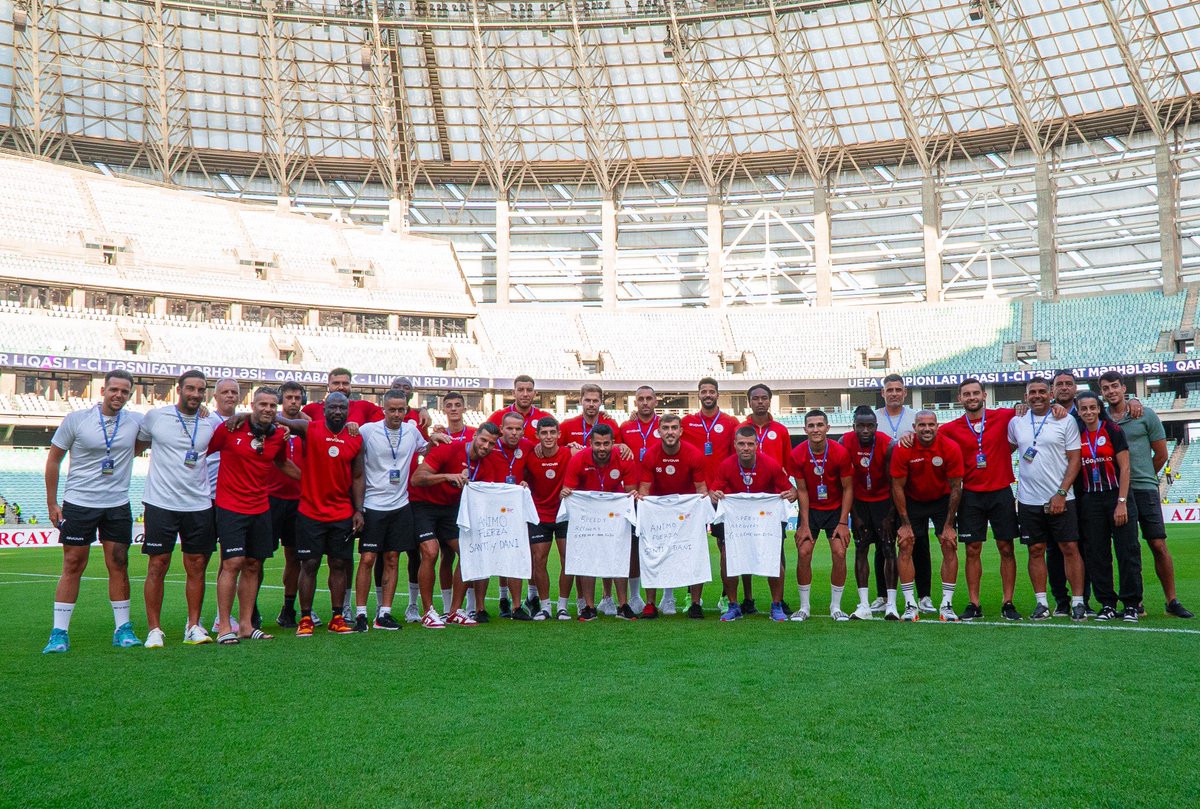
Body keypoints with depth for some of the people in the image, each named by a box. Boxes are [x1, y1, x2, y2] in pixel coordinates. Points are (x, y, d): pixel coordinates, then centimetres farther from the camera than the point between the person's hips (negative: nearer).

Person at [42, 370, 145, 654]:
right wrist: (51, 503, 2)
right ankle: (59, 633, 7)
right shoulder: (76, 419, -4)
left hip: (118, 505, 2)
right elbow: (53, 460, 3)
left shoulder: (137, 421, 2)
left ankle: (123, 630, 14)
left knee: (119, 566, 4)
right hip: (78, 504, -2)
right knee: (72, 566, 0)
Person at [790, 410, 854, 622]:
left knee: (839, 554, -10)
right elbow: (802, 490, -7)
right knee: (803, 553, -9)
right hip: (810, 509, 1)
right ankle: (804, 607, 4)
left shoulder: (841, 453, -17)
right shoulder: (797, 455, -14)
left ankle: (836, 607, 6)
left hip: (836, 509, -1)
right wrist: (804, 524, -8)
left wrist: (843, 522, -11)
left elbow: (848, 488, -8)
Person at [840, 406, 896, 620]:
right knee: (860, 550, -1)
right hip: (860, 501, 2)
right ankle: (864, 605, 1)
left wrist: (891, 515, -12)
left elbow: (894, 482, -13)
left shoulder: (888, 446, -22)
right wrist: (853, 513, -7)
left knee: (889, 550, -7)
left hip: (884, 500, -2)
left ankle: (891, 604, -5)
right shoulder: (845, 443, -17)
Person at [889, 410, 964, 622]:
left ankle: (947, 605, 1)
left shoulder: (951, 448, -21)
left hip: (942, 500, 0)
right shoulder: (902, 450, -22)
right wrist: (905, 523, -12)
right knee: (905, 546, -8)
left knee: (950, 546, -8)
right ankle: (910, 605, -2)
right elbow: (897, 487, -13)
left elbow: (955, 488, -12)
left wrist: (949, 524, -11)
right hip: (912, 501, 0)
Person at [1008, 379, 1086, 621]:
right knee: (1036, 550, 5)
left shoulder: (1066, 421, 0)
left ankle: (1077, 602, 4)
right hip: (1029, 500, 3)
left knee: (1070, 548, -3)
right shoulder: (1016, 423, 8)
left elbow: (1074, 459, -2)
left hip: (1060, 499, -2)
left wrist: (1061, 494, -10)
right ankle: (1042, 603, 12)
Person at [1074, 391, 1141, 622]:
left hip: (1116, 496, -3)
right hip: (1089, 501, 3)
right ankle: (1107, 604, 11)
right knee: (1096, 555, 4)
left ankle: (1131, 604, 4)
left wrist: (1121, 502, -11)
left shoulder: (1112, 430, -4)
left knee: (1128, 550, -3)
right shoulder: (1076, 434, 6)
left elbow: (1124, 468, -7)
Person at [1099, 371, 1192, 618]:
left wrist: (1142, 477, 12)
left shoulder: (1146, 415, 2)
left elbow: (1161, 454, 7)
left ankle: (1172, 601, 6)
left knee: (1158, 545, -3)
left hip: (1145, 489, -2)